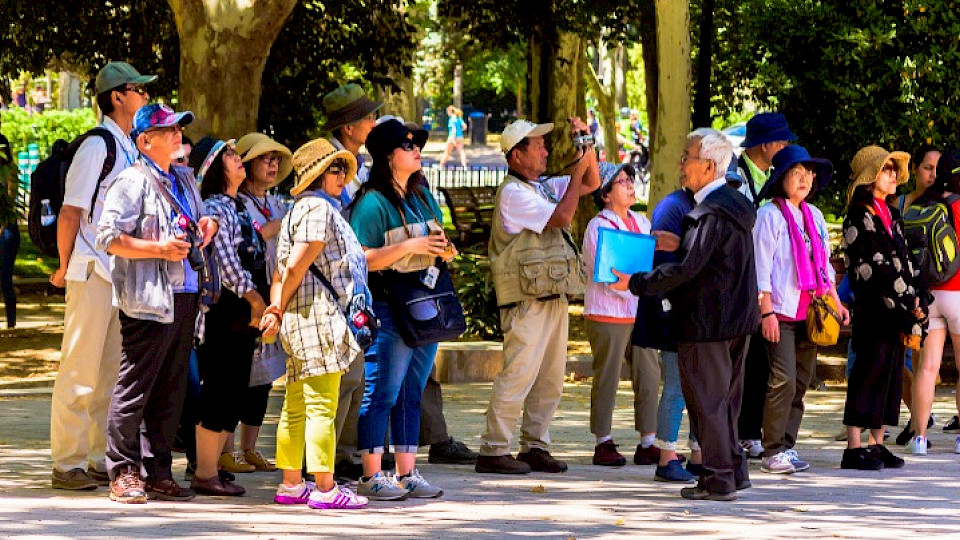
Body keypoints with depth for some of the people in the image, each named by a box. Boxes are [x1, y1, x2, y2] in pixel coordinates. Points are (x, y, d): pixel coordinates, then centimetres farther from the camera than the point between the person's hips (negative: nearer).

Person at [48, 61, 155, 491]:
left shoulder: (132, 149, 13)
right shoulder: (97, 146, -12)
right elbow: (69, 213, -12)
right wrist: (65, 268, -7)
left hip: (124, 275, 8)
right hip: (93, 277, -8)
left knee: (112, 373, 11)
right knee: (80, 371, -4)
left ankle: (101, 460, 17)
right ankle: (67, 464, 0)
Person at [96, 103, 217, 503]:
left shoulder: (185, 179, 19)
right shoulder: (133, 181, -6)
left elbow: (201, 223, 35)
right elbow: (109, 237, -14)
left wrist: (207, 226, 11)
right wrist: (159, 249, -18)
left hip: (185, 297, 8)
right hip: (148, 301, -8)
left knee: (171, 390, 9)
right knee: (135, 388, -5)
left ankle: (158, 473, 14)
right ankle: (124, 474, -1)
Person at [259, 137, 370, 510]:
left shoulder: (297, 211, 23)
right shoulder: (319, 208, -9)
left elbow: (282, 272, 16)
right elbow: (296, 266, -16)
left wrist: (276, 309, 3)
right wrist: (280, 308, -4)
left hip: (301, 323, 10)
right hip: (318, 314, -10)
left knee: (297, 406, 12)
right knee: (322, 406, -10)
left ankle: (290, 485, 16)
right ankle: (325, 489, -11)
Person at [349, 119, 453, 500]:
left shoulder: (423, 195, 15)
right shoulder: (373, 202, -10)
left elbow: (436, 244, 27)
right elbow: (360, 259, -17)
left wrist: (445, 251, 3)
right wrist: (410, 246, -21)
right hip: (388, 309, -8)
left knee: (412, 393, 10)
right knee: (382, 393, -7)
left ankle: (407, 473, 15)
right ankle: (371, 476, -4)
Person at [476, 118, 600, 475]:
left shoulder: (543, 187, 18)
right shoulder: (513, 192, -10)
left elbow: (591, 184, 25)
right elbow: (561, 217, -18)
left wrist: (586, 145, 11)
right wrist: (579, 169, -12)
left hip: (554, 296, 9)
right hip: (527, 300, -9)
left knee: (550, 378, 10)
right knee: (518, 375, -11)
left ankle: (535, 447, 15)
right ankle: (494, 450, -8)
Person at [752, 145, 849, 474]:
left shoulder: (814, 216, 15)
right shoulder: (770, 215, -5)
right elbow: (761, 266, -9)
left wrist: (835, 302, 14)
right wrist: (766, 311, -14)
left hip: (809, 312, 7)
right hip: (781, 311, -7)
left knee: (802, 381, 6)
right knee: (784, 381, -12)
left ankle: (787, 446, 13)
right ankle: (772, 452, -6)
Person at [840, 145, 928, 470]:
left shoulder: (891, 216, 19)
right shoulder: (860, 217, -8)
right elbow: (872, 269, -15)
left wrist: (917, 299, 4)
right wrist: (907, 303, -14)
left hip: (899, 312, 9)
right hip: (873, 309, -8)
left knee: (891, 374, 9)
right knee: (868, 374, -8)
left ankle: (877, 444, 14)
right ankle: (854, 448, -6)